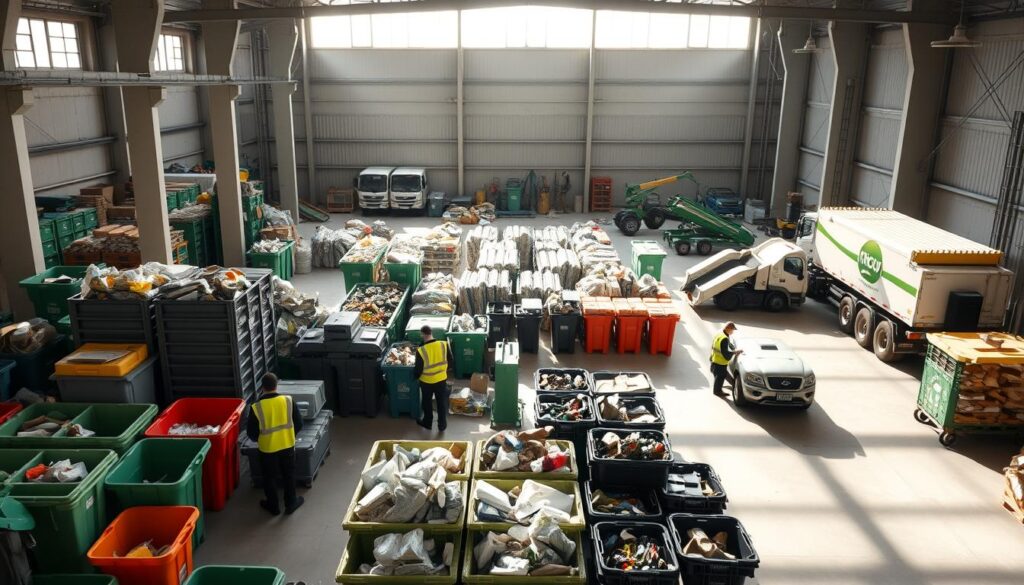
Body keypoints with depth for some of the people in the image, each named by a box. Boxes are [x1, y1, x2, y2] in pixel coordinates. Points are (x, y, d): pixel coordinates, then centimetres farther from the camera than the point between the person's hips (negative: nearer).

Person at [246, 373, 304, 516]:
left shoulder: (257, 407, -18)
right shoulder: (288, 401, -13)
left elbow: (251, 432, -8)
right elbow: (299, 423, -4)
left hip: (267, 448, -1)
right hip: (287, 445, 2)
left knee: (269, 477, 19)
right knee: (289, 475, 20)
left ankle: (273, 506, 33)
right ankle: (290, 503, 32)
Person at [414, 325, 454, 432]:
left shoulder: (421, 350, -24)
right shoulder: (444, 345, -16)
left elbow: (418, 369, -16)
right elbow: (451, 360, -2)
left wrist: (415, 376, 6)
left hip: (426, 381, -2)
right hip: (441, 379, 2)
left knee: (427, 403, 21)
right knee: (442, 403, 18)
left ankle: (427, 423, 38)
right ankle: (442, 425, 29)